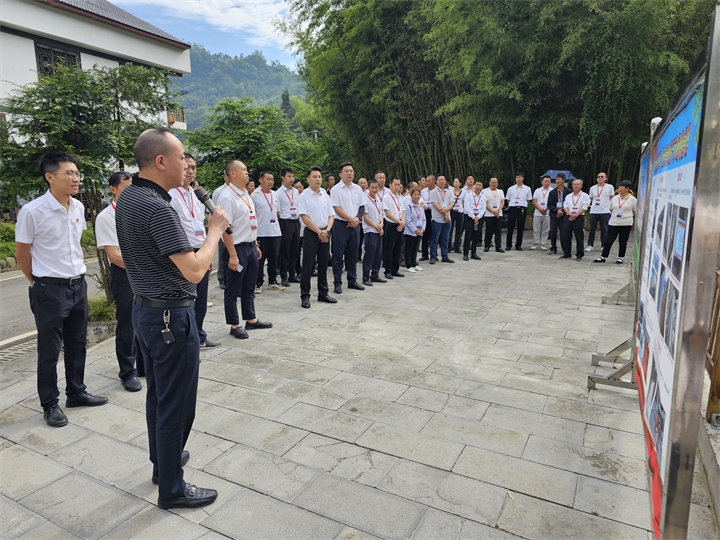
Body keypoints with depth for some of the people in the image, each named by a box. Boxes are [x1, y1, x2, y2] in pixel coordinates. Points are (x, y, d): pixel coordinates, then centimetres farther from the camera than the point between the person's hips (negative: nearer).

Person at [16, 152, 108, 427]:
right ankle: (50, 404, 22)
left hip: (78, 285, 6)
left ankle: (76, 392, 33)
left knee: (77, 345, 17)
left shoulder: (78, 207, 3)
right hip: (50, 291, -6)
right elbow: (22, 253, -5)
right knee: (49, 351, 7)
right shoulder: (32, 212, -16)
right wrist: (39, 282, 5)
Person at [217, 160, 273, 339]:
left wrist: (256, 245, 18)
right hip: (237, 248, -9)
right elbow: (225, 228, -20)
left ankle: (251, 320, 30)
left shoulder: (246, 195, 14)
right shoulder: (227, 197, -15)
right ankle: (234, 326, 14)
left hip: (251, 247, 9)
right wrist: (233, 255, -22)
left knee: (249, 287, 18)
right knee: (233, 289, 4)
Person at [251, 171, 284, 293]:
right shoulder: (255, 195, -4)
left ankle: (272, 282, 19)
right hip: (260, 232, -5)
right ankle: (258, 283, 9)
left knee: (274, 258, 9)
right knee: (259, 259, 0)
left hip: (275, 232, 5)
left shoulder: (275, 194, 13)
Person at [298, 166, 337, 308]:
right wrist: (319, 232, -12)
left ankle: (323, 294, 21)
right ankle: (305, 296, 6)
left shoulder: (325, 195, 12)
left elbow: (331, 216, 11)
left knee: (323, 265, 11)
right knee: (307, 266, -3)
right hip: (311, 233, -5)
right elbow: (305, 218, -11)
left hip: (324, 234, 5)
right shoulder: (303, 196, -5)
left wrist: (326, 230, -7)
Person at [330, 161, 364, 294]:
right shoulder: (335, 189, -5)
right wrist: (351, 219, -13)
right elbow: (337, 209, -11)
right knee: (338, 256, -1)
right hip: (341, 224, -5)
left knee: (353, 255, 12)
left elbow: (362, 207, 13)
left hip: (355, 225, 5)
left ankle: (352, 281, 22)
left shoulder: (357, 188, 11)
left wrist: (357, 219, -5)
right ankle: (337, 283, 7)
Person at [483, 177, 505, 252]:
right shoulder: (486, 192, 0)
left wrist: (498, 210, -9)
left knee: (498, 232, 1)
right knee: (488, 232, 1)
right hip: (489, 215, -3)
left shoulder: (500, 191, 13)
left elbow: (502, 202, 7)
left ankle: (498, 247, 5)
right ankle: (487, 246, 11)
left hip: (499, 215, 3)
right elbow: (486, 204, -6)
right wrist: (493, 211, -14)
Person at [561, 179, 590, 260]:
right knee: (565, 236, 0)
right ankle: (566, 253, 10)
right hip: (568, 217, 4)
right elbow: (565, 207, 8)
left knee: (579, 237, -2)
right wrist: (571, 214, -11)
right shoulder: (568, 196, 16)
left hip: (579, 218, -4)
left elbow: (584, 208, -5)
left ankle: (579, 255, 5)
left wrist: (575, 215, -14)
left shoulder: (584, 196, 3)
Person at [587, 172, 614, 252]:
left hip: (605, 211, -2)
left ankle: (603, 245, 11)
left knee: (604, 229, 2)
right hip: (593, 211, 2)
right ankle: (590, 245, 7)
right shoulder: (593, 188, 11)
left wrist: (610, 208, 5)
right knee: (592, 229, 0)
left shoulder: (610, 187, 5)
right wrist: (592, 205, 10)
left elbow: (612, 199, 10)